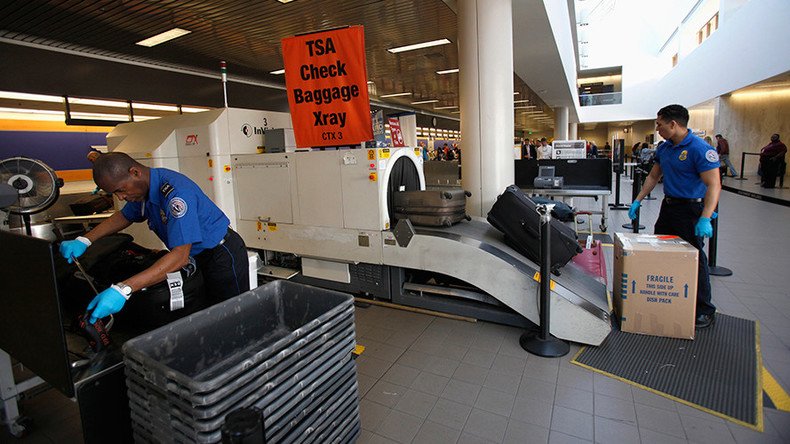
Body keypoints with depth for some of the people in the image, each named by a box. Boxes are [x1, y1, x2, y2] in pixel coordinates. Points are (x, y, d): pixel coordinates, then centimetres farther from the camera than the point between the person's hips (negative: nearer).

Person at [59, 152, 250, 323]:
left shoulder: (176, 192, -31)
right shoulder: (144, 187, 0)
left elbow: (181, 256, -36)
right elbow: (124, 217, 21)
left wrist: (123, 289, -40)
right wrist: (83, 241, 8)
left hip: (223, 254, -9)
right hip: (200, 257, 9)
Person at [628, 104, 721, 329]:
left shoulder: (700, 149, -18)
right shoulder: (664, 148, 6)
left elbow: (714, 185, -22)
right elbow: (653, 177, 17)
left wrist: (705, 220, -31)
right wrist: (637, 201, 11)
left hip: (691, 209, -8)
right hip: (668, 206, 8)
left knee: (694, 259, -2)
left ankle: (705, 311, 11)